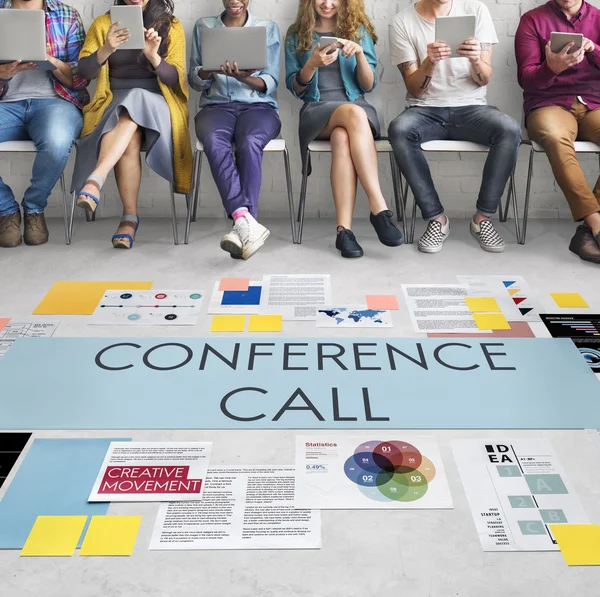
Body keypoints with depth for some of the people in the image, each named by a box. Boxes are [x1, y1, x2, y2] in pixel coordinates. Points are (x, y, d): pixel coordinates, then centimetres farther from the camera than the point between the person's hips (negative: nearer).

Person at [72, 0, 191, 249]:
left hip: (156, 103, -1)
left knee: (136, 102, -35)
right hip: (114, 103, 1)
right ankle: (130, 216, -30)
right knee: (130, 139, -32)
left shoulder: (171, 26, 7)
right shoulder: (103, 23, 10)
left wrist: (153, 56, -21)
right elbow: (84, 71, -1)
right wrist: (107, 49, -21)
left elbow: (175, 78, -1)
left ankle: (95, 179, -44)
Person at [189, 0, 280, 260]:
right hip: (216, 105, 1)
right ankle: (247, 222, -48)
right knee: (214, 141, -36)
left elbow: (271, 83, 5)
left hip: (259, 106, 0)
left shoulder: (268, 28, 14)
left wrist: (244, 77, -15)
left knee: (249, 142, -37)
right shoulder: (203, 27, 17)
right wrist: (209, 70, -10)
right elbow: (194, 80, 13)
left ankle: (241, 225, -43)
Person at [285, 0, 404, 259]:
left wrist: (359, 54, -10)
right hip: (316, 111, -1)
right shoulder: (297, 34, 13)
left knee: (342, 139, -38)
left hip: (357, 108, 1)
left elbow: (368, 85, 8)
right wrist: (312, 64, -13)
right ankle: (379, 208, -40)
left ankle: (344, 229, -43)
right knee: (353, 113, -37)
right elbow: (294, 88, 7)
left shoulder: (359, 31, 13)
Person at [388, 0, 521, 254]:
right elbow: (414, 90, -3)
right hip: (425, 110, -1)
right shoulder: (403, 23, 0)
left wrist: (476, 60, -23)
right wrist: (429, 62, -23)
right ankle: (436, 217, -23)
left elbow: (483, 80, 0)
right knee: (399, 129, -34)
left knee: (510, 130, -30)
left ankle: (483, 217, -15)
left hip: (471, 107, 1)